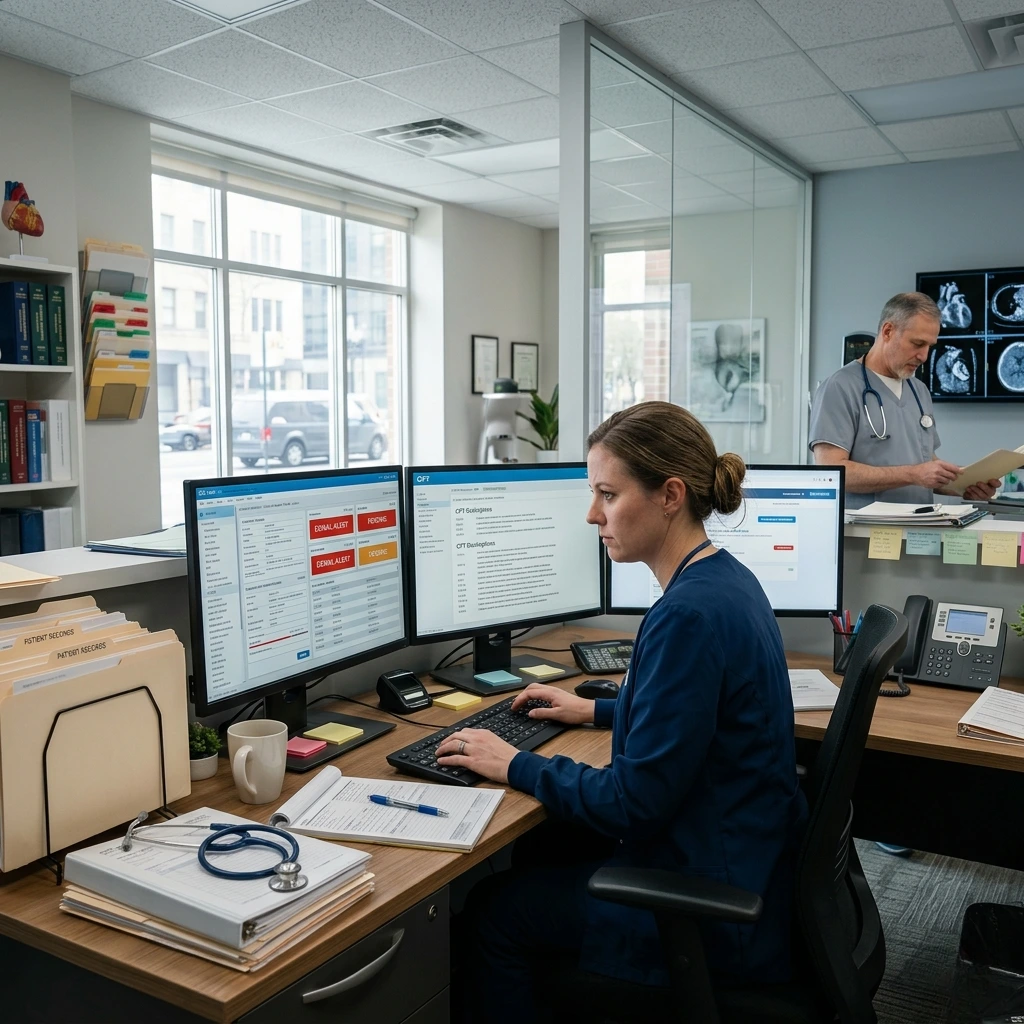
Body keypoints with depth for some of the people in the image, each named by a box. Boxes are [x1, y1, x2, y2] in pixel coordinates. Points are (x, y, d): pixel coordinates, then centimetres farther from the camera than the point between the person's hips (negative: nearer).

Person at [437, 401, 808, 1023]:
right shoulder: (726, 578, 2)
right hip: (746, 860, 10)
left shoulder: (690, 614, -29)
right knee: (540, 855, 22)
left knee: (492, 911, 4)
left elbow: (633, 802, -25)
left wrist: (515, 765, -13)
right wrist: (596, 710, 21)